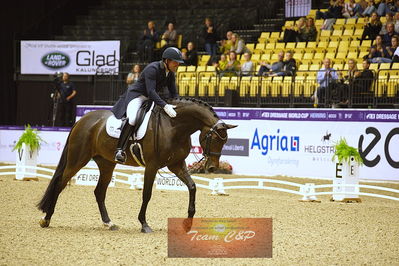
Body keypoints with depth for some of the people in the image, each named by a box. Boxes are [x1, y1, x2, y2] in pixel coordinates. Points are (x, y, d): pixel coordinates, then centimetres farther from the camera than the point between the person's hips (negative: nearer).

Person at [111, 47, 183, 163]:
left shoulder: (170, 74, 1)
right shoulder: (152, 69, -25)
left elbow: (174, 94, 6)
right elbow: (151, 91, -34)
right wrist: (165, 106, -44)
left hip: (153, 98, 9)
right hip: (136, 96, -9)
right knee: (132, 120, -32)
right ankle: (120, 149, -32)